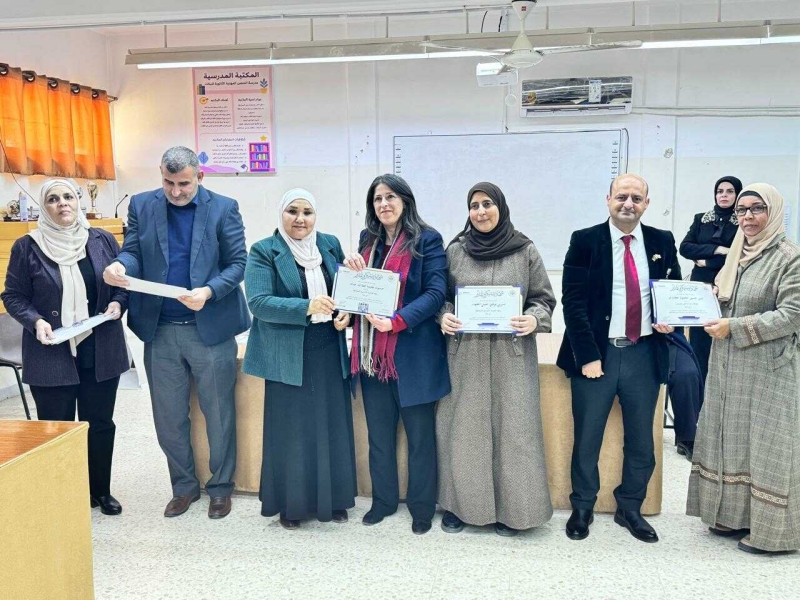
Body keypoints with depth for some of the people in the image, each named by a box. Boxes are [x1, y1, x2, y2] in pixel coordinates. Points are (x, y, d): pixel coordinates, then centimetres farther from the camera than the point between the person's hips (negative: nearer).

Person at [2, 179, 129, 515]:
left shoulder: (102, 240, 2)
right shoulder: (27, 246, -3)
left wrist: (118, 303, -10)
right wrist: (35, 322, -17)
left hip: (100, 351, 2)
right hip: (51, 355, -2)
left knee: (100, 424, 12)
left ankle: (101, 491, 29)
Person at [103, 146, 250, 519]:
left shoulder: (223, 208, -3)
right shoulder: (142, 205, 5)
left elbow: (237, 263, -5)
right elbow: (133, 252, 2)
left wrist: (209, 292, -21)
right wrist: (120, 266, -22)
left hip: (211, 329, -2)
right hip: (160, 330, 3)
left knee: (218, 413, 9)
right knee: (169, 417, 13)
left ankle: (220, 487, 28)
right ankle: (184, 486, 32)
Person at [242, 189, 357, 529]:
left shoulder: (330, 244, 8)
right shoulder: (264, 251, -5)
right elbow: (258, 302, -17)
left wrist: (346, 315, -7)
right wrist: (306, 308, -28)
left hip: (330, 354, 4)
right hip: (288, 358, -4)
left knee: (333, 428, 11)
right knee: (291, 431, 6)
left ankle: (333, 499, 27)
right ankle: (291, 504, 22)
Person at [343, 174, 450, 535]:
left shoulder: (426, 239, -6)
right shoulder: (368, 239, 11)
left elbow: (436, 292, -15)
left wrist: (397, 321, -26)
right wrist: (350, 269, -6)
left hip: (412, 351, -5)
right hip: (372, 352, 6)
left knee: (420, 433, 8)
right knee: (378, 431, 15)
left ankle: (422, 506, 23)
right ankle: (383, 499, 32)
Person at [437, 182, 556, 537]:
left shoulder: (525, 251, 2)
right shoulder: (455, 251, 5)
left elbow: (544, 298, 5)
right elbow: (442, 296, 10)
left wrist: (534, 320, -15)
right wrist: (444, 317, -10)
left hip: (511, 354, -1)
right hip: (465, 354, 1)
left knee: (511, 428, 2)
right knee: (463, 427, 6)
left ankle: (509, 509, 17)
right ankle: (459, 503, 21)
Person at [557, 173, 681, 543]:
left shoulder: (662, 242, 6)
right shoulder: (585, 241, -4)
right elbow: (572, 302, -7)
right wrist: (587, 356, -12)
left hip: (645, 355, 3)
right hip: (597, 353, -3)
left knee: (641, 440, 12)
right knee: (586, 439, 7)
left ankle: (629, 509, 32)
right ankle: (582, 508, 27)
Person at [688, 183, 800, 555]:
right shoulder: (737, 255, 12)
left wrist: (734, 327, -19)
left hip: (768, 368, -7)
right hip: (729, 367, 7)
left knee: (764, 443, 1)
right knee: (730, 438, 11)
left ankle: (770, 528, 14)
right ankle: (736, 515, 25)